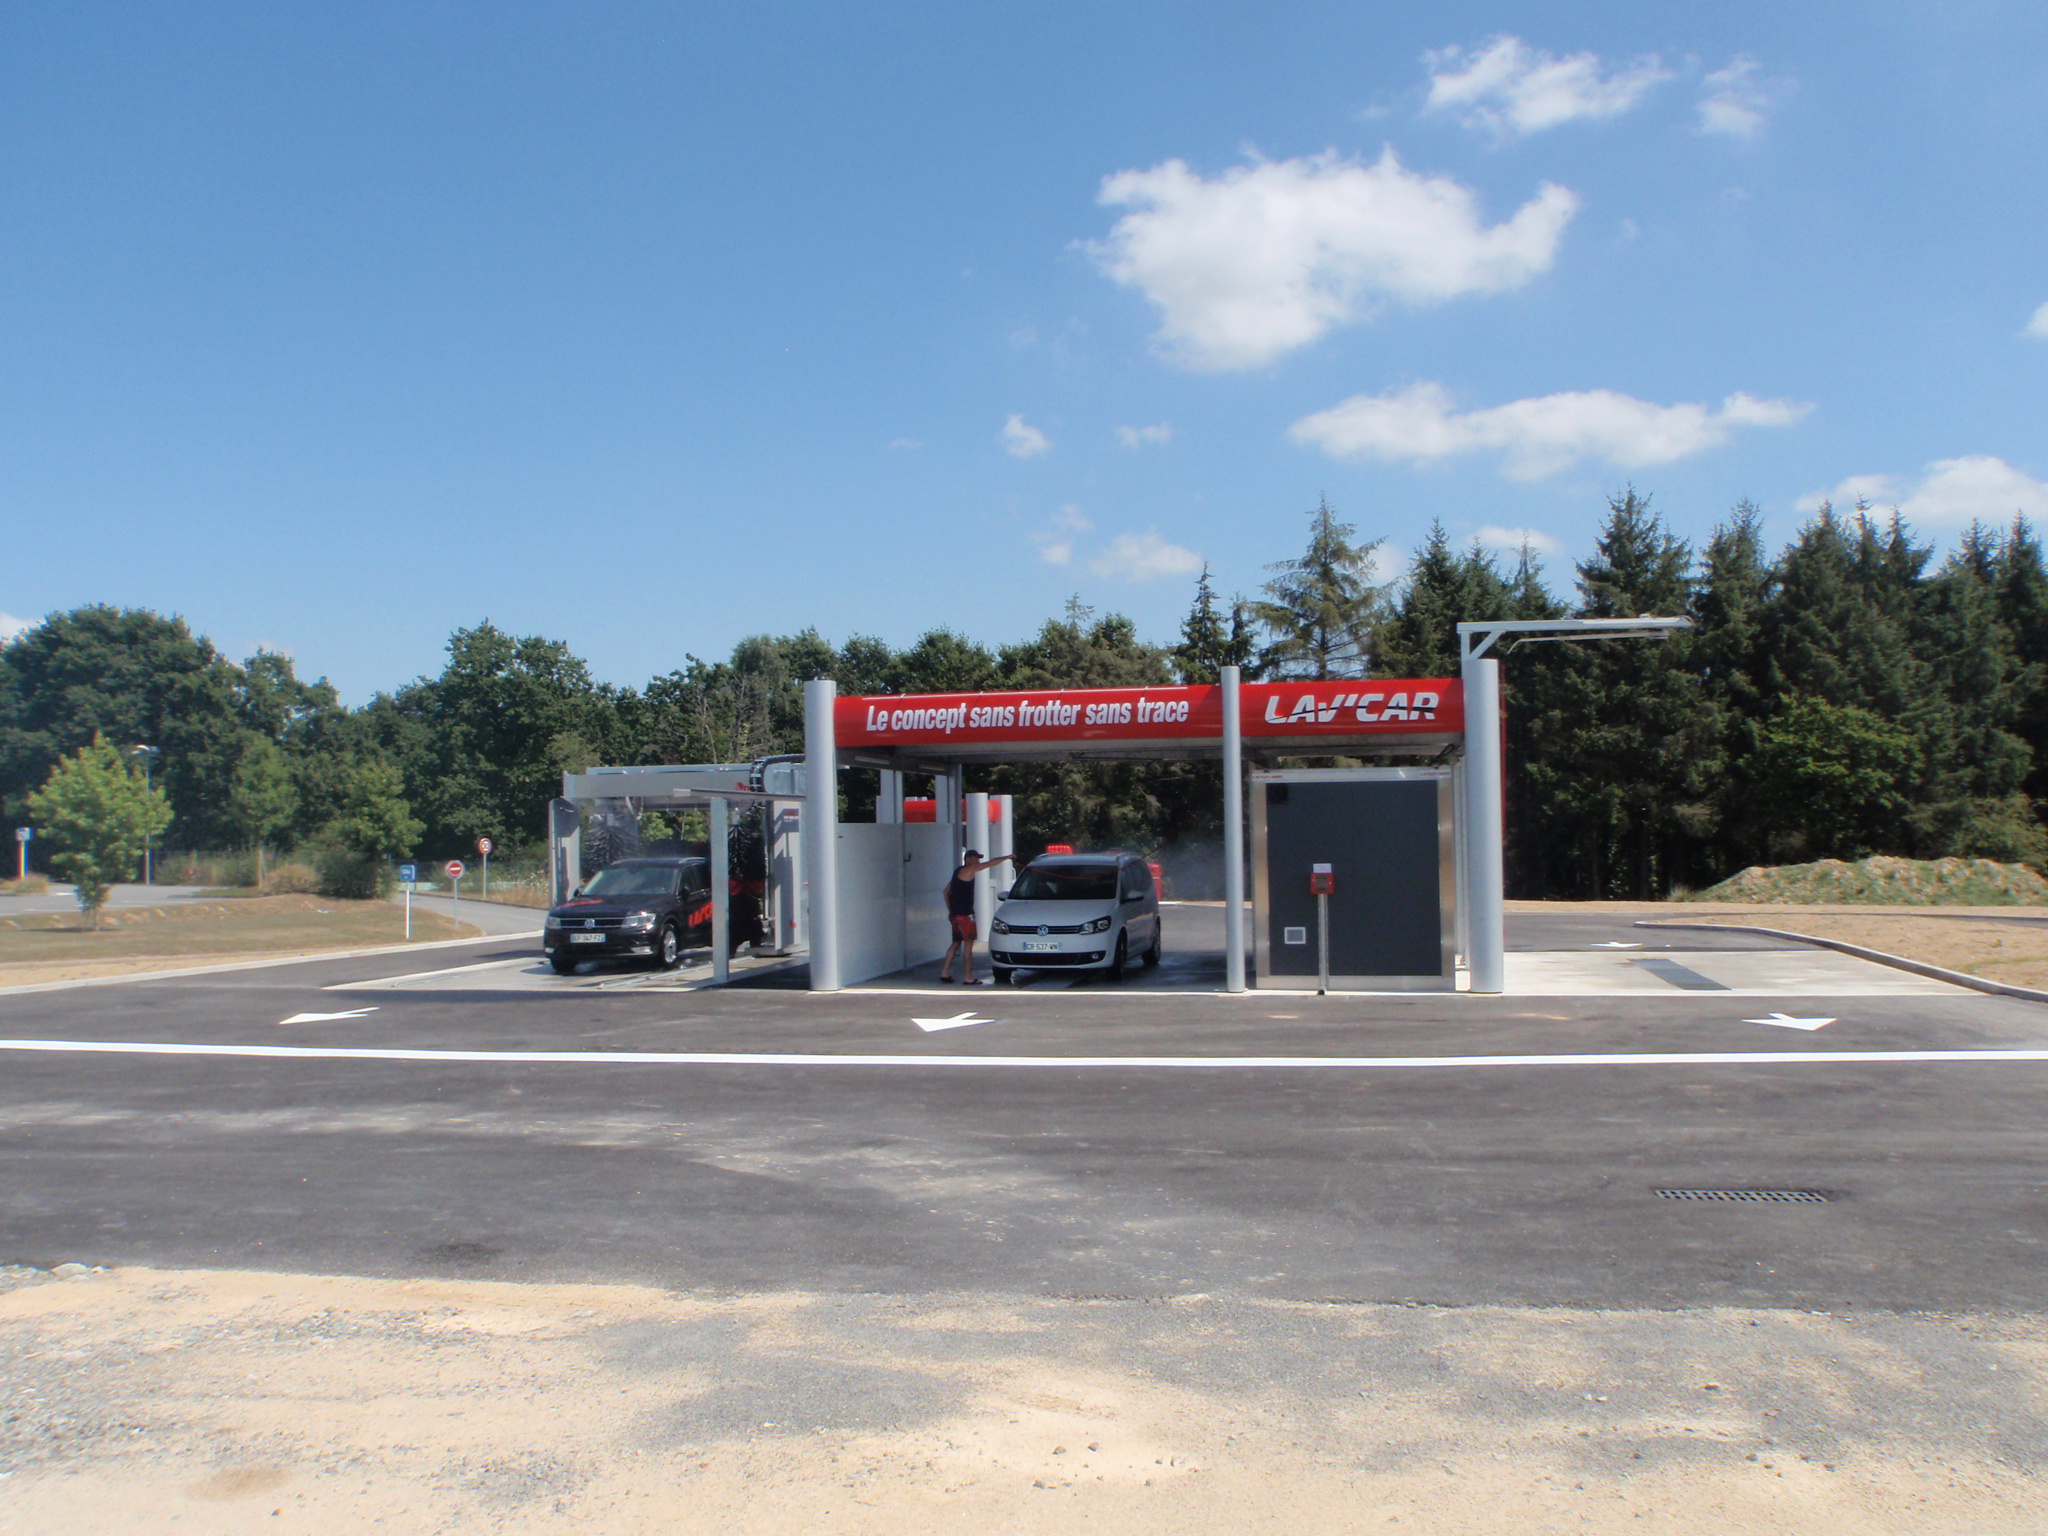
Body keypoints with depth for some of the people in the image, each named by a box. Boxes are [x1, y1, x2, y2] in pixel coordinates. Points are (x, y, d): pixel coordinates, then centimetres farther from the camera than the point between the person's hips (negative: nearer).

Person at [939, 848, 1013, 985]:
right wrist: (1007, 857, -4)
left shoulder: (959, 872, 18)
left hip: (956, 913, 10)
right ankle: (969, 977, -8)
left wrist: (950, 910, 22)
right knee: (968, 943, -7)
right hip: (964, 914, -10)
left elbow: (946, 892, 22)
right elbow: (991, 863, -12)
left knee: (956, 943, 15)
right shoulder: (968, 870, -10)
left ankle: (944, 973, 15)